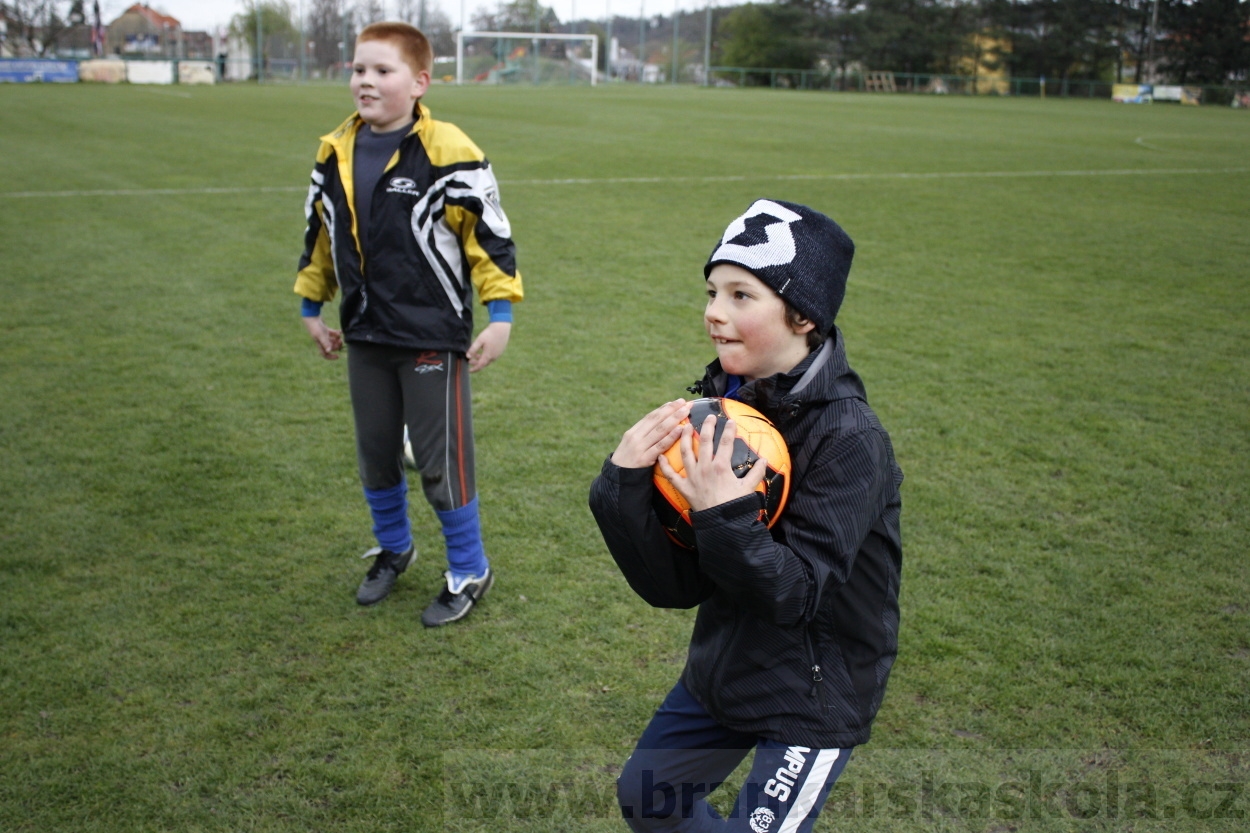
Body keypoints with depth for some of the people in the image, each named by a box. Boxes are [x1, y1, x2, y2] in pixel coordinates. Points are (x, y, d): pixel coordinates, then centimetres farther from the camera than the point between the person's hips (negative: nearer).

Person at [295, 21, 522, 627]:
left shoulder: (448, 154, -15)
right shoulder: (335, 153, 4)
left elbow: (490, 235, -10)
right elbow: (319, 234, 16)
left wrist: (500, 315, -11)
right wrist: (311, 308, 20)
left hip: (433, 338, -6)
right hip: (364, 338, 6)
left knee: (441, 464, 2)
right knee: (375, 457, 18)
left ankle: (469, 572, 22)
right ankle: (393, 549, 42)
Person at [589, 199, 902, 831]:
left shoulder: (849, 438, -24)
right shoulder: (717, 408, -8)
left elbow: (797, 594, -27)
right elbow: (673, 585, -11)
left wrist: (724, 517, -41)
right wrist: (624, 484, -25)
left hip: (815, 696, -6)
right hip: (721, 672, 7)